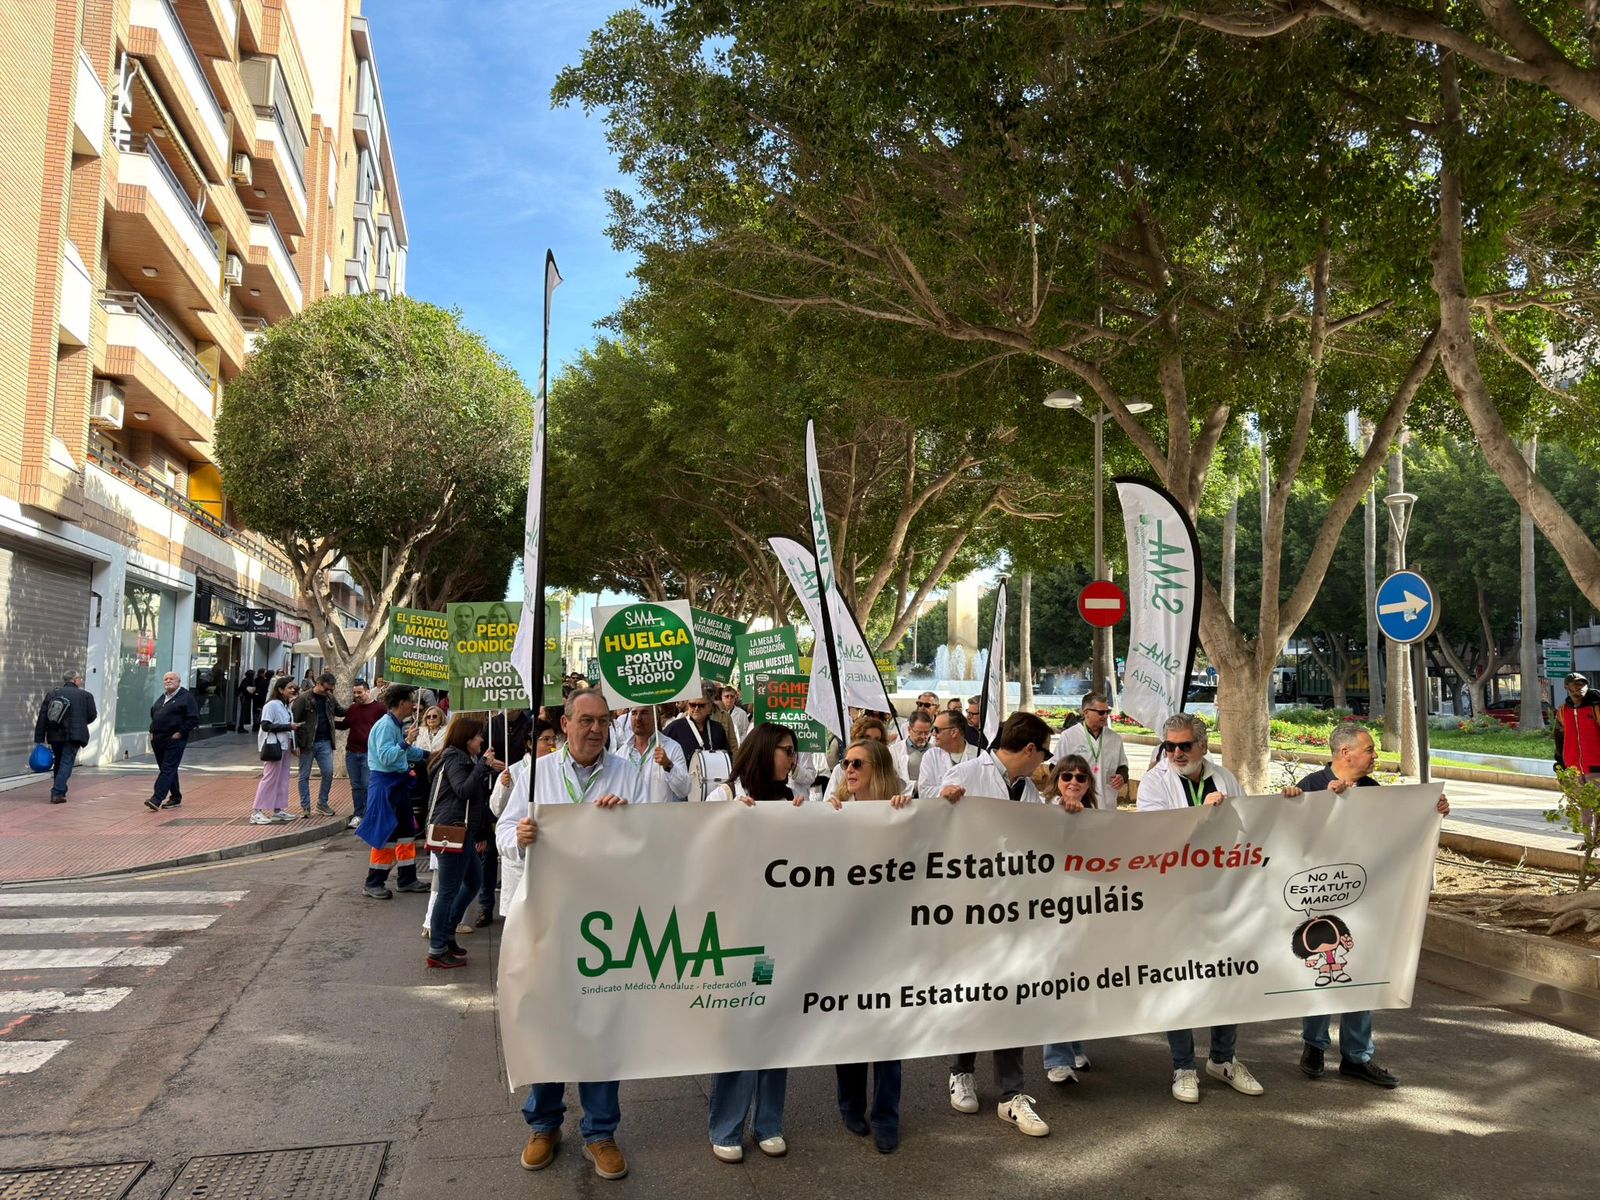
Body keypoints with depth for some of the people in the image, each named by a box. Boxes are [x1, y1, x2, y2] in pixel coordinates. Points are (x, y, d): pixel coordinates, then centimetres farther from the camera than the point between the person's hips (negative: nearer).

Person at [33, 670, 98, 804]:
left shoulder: (52, 695, 9)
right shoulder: (85, 696, -1)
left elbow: (42, 717, 4)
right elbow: (92, 716, 1)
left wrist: (40, 739, 4)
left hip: (54, 736, 4)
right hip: (74, 736, -4)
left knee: (59, 762, 19)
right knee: (67, 763, -3)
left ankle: (60, 792, 27)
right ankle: (57, 793, -14)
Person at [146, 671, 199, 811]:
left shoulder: (186, 697, -6)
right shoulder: (161, 698, 18)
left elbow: (194, 718, -12)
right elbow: (153, 715, 29)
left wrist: (181, 732, -16)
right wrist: (152, 732, 15)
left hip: (174, 740, -8)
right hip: (158, 740, 8)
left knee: (168, 769, -11)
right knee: (165, 769, 13)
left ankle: (156, 799, -17)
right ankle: (175, 797, 24)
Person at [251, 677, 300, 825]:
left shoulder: (286, 706, 12)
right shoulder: (272, 705, -13)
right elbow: (266, 726, -19)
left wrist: (293, 745, 13)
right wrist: (289, 726, -21)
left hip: (284, 746, 8)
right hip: (274, 746, -8)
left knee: (283, 778, 10)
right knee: (269, 778, -7)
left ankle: (278, 810, 18)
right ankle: (256, 812, -3)